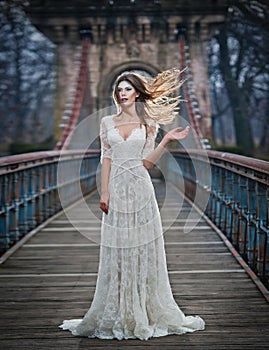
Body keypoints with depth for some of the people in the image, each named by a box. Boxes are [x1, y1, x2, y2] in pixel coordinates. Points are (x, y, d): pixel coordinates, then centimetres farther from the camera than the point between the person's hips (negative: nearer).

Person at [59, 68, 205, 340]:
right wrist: (104, 193, -3)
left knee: (143, 249, 0)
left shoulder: (148, 124, 7)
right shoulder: (107, 122, 10)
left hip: (140, 189, -1)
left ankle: (145, 312, 9)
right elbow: (106, 159, 6)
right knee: (117, 251, 1)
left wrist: (166, 141, -9)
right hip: (117, 189, 1)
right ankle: (116, 315, 8)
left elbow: (147, 161, 2)